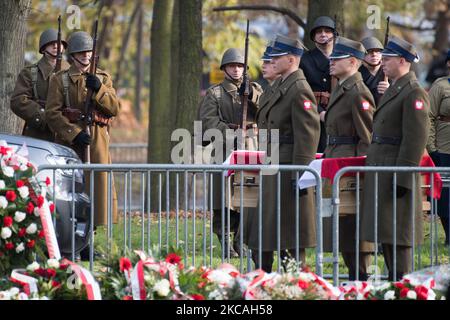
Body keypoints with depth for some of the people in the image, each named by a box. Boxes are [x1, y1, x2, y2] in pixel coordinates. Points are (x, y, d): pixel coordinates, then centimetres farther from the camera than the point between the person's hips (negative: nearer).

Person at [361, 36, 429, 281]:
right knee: (385, 232, 12)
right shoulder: (392, 90, 17)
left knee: (397, 236, -8)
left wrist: (402, 178, -21)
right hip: (380, 174, 10)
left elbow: (415, 139, -18)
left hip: (396, 174, -10)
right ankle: (392, 278, 18)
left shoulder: (414, 93, -13)